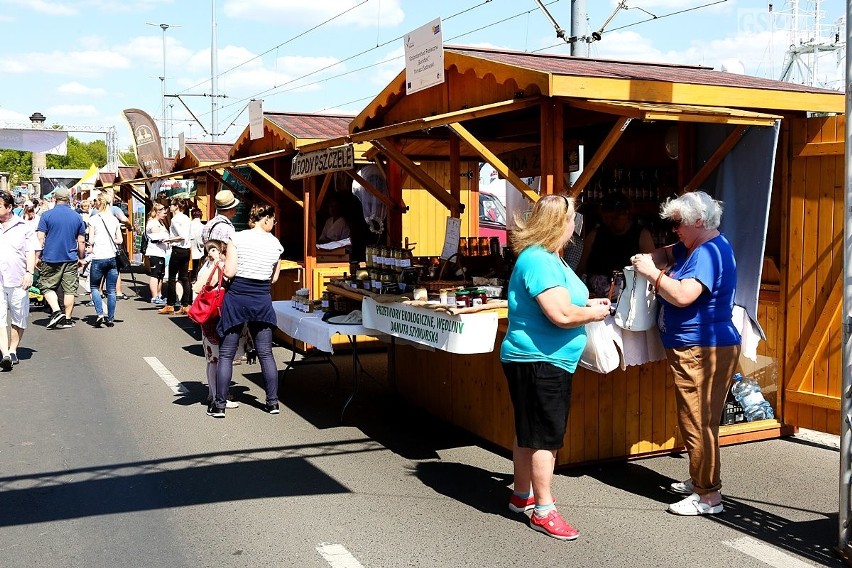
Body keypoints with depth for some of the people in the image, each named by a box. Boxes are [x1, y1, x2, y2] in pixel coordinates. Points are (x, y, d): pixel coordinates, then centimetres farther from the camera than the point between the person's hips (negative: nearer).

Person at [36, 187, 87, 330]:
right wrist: (81, 258, 18)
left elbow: (40, 238, -7)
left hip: (51, 258, -2)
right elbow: (81, 241, 7)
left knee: (46, 286, 11)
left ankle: (56, 311, -7)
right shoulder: (77, 217, 4)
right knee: (69, 289, 7)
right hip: (71, 259, 2)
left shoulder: (46, 215, -4)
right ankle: (67, 319, 10)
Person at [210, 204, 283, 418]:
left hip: (237, 297, -2)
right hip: (262, 299, 2)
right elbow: (273, 278, 8)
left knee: (226, 354, 5)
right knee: (265, 353, 11)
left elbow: (230, 272, -12)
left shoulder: (238, 238, -7)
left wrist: (224, 262, 8)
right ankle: (272, 401, 14)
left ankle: (219, 404, 6)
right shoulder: (275, 243, 1)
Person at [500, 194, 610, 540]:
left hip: (544, 360, 11)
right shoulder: (538, 261, -21)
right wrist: (594, 313, -11)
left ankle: (522, 496, 31)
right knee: (544, 437, -4)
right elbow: (561, 314, -28)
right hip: (539, 361, -11)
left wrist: (587, 303, 11)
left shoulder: (549, 258, 14)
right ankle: (543, 511, 5)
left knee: (530, 433, 19)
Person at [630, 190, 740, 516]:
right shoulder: (697, 247, 13)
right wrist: (650, 259, 3)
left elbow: (683, 295, -28)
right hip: (693, 350, 11)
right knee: (694, 421, 19)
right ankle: (700, 480, 31)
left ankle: (709, 495, -2)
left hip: (703, 352, -11)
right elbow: (669, 252, 25)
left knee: (698, 424, -8)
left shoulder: (710, 252, -18)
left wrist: (652, 272, -16)